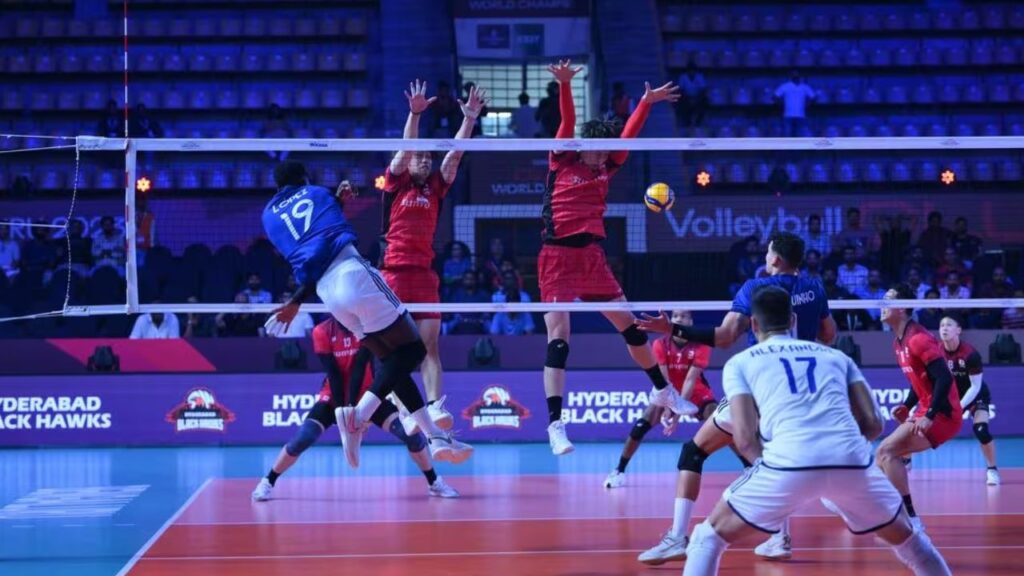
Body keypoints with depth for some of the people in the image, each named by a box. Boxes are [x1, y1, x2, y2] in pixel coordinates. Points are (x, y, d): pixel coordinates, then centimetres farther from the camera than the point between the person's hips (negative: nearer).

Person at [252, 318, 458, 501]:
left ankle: (434, 482, 3)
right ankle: (268, 482, -2)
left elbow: (359, 367, -19)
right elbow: (333, 374, -15)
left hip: (367, 396, 1)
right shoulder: (322, 332, -12)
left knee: (411, 432, -15)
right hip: (334, 397, 0)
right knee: (302, 438, -20)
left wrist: (352, 405, -25)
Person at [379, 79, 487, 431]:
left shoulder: (435, 188, 14)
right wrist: (415, 113, -22)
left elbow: (455, 153, 6)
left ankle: (436, 405, -17)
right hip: (394, 270, -3)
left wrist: (469, 118, -4)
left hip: (424, 272, 3)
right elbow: (407, 147, -9)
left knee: (430, 342, -6)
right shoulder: (396, 184, 4)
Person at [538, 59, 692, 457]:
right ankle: (555, 424, -13)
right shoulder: (562, 162, -1)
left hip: (592, 256, 5)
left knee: (630, 325, 11)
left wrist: (647, 102, 11)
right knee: (558, 340, -12)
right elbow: (568, 123, -14)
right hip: (557, 257, -5)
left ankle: (662, 391, 30)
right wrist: (564, 85, -25)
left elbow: (628, 136, 14)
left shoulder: (604, 168, 12)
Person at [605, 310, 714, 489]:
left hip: (697, 394, -1)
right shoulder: (661, 345, -17)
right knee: (641, 424, -19)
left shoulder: (700, 346, -22)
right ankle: (619, 471, -9)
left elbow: (690, 379, -29)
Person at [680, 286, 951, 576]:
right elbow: (873, 423, 19)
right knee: (906, 536, 29)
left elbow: (745, 437, 6)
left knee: (709, 537, 16)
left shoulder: (739, 363, 19)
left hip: (789, 462, -3)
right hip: (852, 461, 3)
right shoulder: (836, 356, 28)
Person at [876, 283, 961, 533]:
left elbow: (944, 379, -24)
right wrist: (907, 406, 9)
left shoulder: (918, 338, -18)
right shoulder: (899, 342, 12)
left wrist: (929, 416, -28)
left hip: (942, 414, -10)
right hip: (926, 413, 10)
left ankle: (910, 518, -19)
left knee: (886, 451, -18)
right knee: (887, 454, 13)